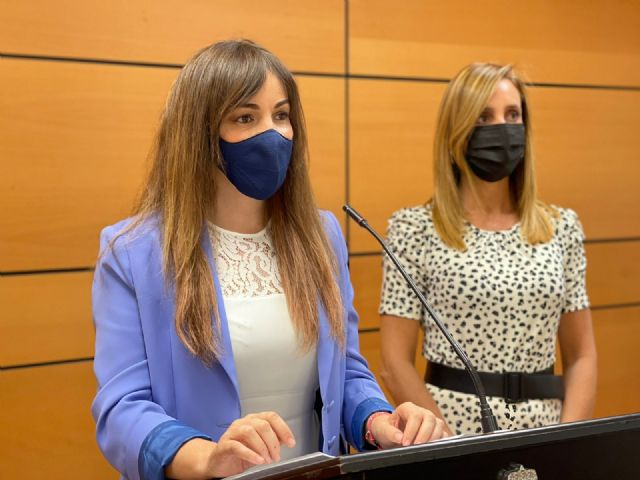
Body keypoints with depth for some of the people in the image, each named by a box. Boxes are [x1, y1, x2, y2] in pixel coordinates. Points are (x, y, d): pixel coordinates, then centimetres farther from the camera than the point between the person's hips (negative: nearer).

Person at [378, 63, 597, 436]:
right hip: (451, 423, -3)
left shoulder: (561, 228, 5)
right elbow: (396, 365, -6)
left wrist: (568, 439, -5)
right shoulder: (416, 229, -5)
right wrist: (458, 449, -13)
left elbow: (582, 356, 8)